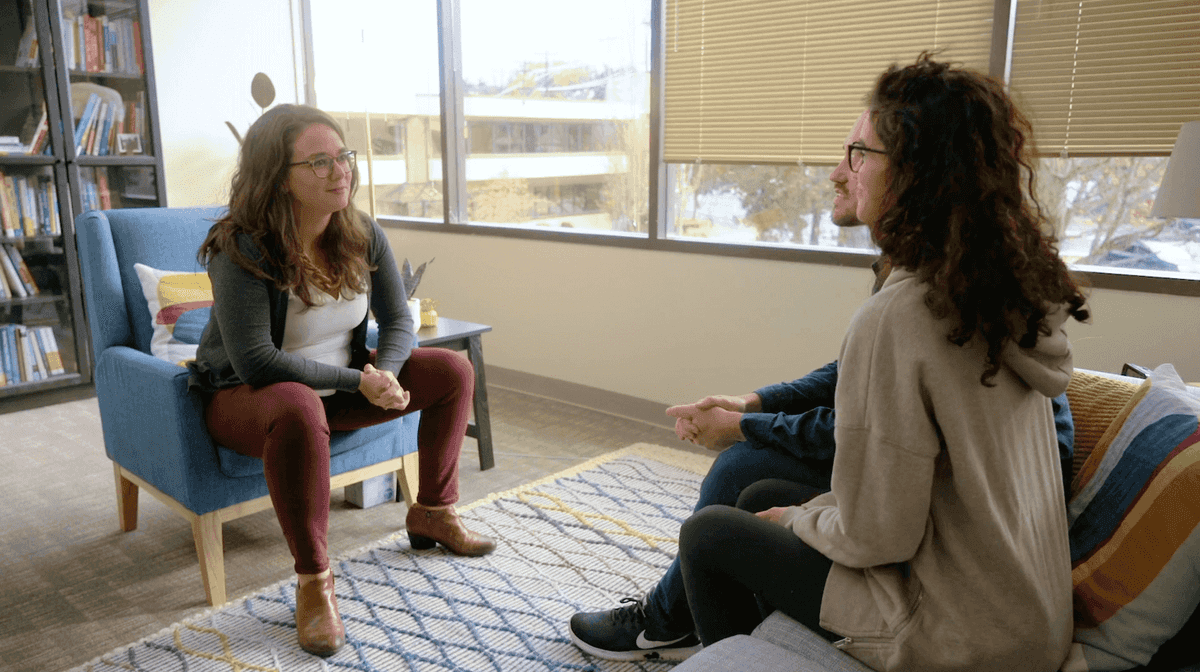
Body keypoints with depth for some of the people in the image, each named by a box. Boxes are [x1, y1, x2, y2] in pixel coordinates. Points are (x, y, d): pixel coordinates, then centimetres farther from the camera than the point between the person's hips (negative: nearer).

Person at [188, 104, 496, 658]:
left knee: (453, 371, -2)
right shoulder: (241, 249, -25)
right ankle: (312, 581, -26)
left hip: (336, 388, 7)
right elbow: (256, 362, -30)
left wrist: (383, 374, -25)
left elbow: (398, 322, -3)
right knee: (298, 409, -42)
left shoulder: (363, 236, -6)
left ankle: (432, 514, 13)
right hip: (245, 397, -6)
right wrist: (357, 380, -28)